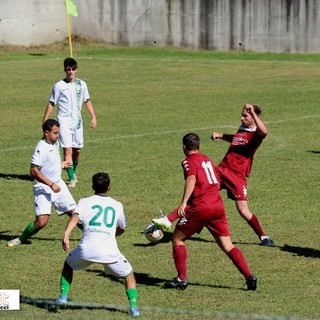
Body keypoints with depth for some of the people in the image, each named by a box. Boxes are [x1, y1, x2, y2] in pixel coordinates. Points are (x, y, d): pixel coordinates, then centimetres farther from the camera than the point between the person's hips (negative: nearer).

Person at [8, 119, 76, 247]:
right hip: (43, 189, -8)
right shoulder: (41, 147, -20)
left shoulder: (55, 143, 7)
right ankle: (21, 239, 6)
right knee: (42, 221, -16)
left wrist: (61, 164, 12)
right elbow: (34, 171, -25)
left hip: (58, 185, 8)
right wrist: (51, 185, -26)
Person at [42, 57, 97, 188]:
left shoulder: (81, 84, 5)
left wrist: (93, 117, 7)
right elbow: (51, 103, 1)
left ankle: (73, 172, 34)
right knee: (67, 150, -13)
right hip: (64, 121, -4)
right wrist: (45, 121, -2)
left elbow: (87, 101, 14)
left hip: (77, 121, 4)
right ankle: (72, 179, -15)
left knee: (77, 150, 11)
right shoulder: (59, 86, -5)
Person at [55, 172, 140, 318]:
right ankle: (134, 307, 7)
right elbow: (121, 229, 33)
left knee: (68, 265, 31)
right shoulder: (117, 205, 18)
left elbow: (75, 217, -8)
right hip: (109, 250, 0)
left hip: (86, 249, 0)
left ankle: (63, 296, 22)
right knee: (129, 275, 21)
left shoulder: (85, 202, 13)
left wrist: (66, 236, -21)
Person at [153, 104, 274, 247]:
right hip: (221, 169, 7)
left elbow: (264, 132, -35)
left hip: (238, 175, -7)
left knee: (243, 211, -8)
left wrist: (253, 113, -36)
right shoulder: (242, 128, 15)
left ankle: (263, 237, 13)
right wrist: (221, 135, 25)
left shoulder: (256, 133, -8)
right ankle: (168, 220, 0)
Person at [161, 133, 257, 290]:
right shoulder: (208, 160, 20)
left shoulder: (189, 161, 0)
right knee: (227, 245, 7)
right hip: (218, 206, 6)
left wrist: (184, 202, -30)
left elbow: (191, 179, -19)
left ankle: (181, 279, 6)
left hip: (200, 208, -6)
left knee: (177, 239, 10)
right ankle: (249, 277, -5)